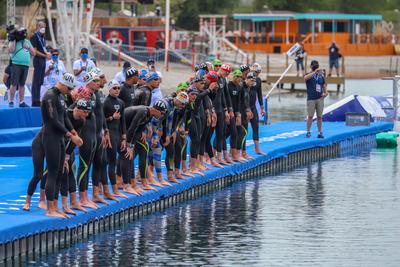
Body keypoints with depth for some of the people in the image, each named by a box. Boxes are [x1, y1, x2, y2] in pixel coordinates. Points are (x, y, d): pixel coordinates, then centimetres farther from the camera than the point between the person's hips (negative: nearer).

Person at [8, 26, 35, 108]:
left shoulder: (27, 42, 19)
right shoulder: (14, 41, 4)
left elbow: (33, 53, 18)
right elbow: (10, 50, -11)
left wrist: (28, 47, 2)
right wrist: (13, 40, -10)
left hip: (26, 65, 5)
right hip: (16, 64, -5)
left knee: (22, 84, 8)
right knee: (14, 84, -9)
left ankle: (22, 102, 10)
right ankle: (11, 101, -6)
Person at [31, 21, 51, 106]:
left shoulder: (42, 37, 16)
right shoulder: (35, 37, -9)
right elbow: (35, 51, -14)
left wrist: (47, 53, 3)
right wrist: (45, 55, -14)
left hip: (43, 60, 9)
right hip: (38, 60, -9)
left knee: (40, 81, 10)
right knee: (36, 81, -8)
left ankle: (37, 100, 15)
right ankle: (35, 101, -7)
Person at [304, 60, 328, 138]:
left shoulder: (321, 76, 14)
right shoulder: (309, 75, 2)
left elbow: (324, 85, 21)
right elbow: (305, 78, -23)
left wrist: (325, 92, 1)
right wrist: (314, 72, -35)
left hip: (320, 99, 3)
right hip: (311, 99, -3)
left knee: (319, 116, 4)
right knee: (310, 116, -2)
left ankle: (320, 132, 7)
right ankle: (308, 132, 7)